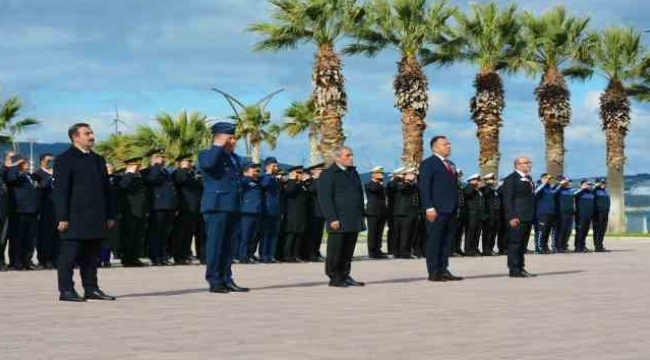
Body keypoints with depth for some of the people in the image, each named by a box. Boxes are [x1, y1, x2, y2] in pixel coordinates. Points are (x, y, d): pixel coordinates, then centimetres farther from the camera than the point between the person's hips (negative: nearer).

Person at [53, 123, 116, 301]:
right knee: (69, 254, -4)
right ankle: (66, 290, -1)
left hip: (95, 218, 7)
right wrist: (62, 217, -16)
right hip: (75, 218, -7)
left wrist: (110, 215, 14)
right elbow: (60, 191, -10)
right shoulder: (64, 160, -4)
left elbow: (106, 189, 19)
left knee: (91, 256, 9)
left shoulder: (98, 160, 18)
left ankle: (91, 289, 14)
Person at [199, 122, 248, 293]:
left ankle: (227, 279, 12)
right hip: (216, 206, -7)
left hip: (233, 207, 8)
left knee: (227, 245, 9)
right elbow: (208, 164, -27)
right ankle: (214, 281, -4)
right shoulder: (206, 154, -2)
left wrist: (239, 207, 23)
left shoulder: (235, 158, 20)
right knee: (215, 244, -6)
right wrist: (219, 146, -14)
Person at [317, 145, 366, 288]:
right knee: (335, 251, -1)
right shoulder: (328, 174, -6)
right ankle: (334, 278, 6)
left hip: (354, 221, 7)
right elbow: (325, 198, -12)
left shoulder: (353, 172, 18)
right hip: (339, 221, -7)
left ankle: (345, 276, 17)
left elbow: (359, 194, 24)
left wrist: (361, 215, 17)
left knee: (348, 251, 10)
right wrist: (332, 218, -18)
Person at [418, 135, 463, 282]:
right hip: (437, 210, -8)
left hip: (451, 209, 8)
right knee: (434, 241, -4)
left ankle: (443, 270, 11)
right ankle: (433, 272, -3)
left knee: (446, 241, 7)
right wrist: (429, 208, -19)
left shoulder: (451, 164, 21)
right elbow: (424, 187, -11)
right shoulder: (428, 164, -4)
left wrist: (456, 207, 13)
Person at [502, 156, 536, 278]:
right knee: (515, 243, -6)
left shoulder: (529, 179, 19)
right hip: (517, 218, -8)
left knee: (523, 244, 10)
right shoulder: (511, 179, -7)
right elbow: (507, 199, -12)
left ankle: (521, 268, 14)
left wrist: (533, 215, 14)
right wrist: (512, 217, -19)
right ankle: (514, 269, -5)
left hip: (528, 217, 8)